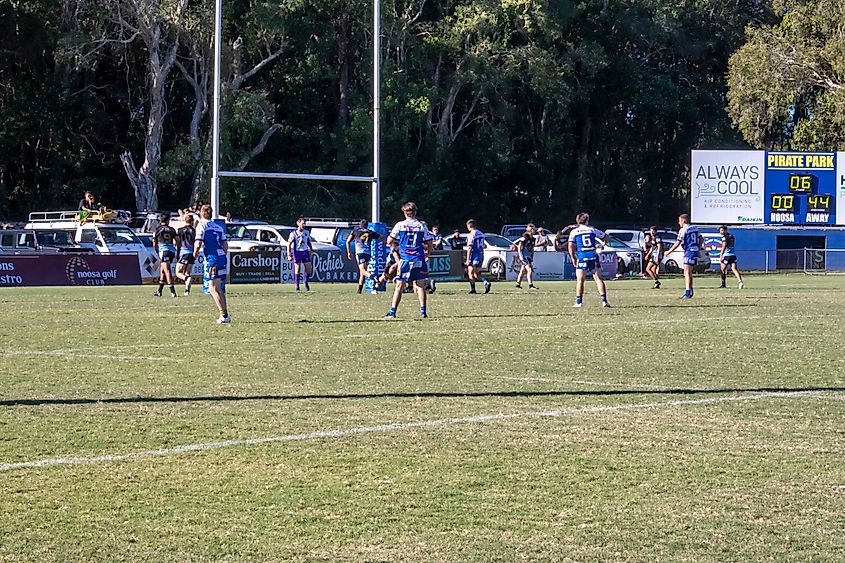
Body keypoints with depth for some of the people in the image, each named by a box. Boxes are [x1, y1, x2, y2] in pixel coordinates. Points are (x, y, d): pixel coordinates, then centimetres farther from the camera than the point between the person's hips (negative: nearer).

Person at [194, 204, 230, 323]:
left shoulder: (202, 226, -1)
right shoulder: (219, 227, 18)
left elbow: (198, 244, -9)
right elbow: (225, 247, 15)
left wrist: (195, 254, 8)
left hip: (211, 259, -7)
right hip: (222, 257, 7)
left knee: (213, 289, -8)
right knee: (220, 289, 13)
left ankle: (224, 315, -17)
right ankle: (225, 315, 14)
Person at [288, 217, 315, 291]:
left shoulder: (307, 232, 7)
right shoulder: (294, 233, -6)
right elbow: (289, 244, -4)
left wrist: (311, 249, 8)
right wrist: (289, 255, -10)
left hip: (305, 252, 3)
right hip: (297, 252, -3)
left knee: (309, 269, -2)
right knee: (297, 269, -3)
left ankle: (306, 283, 22)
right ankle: (297, 286, 7)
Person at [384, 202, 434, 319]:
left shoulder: (400, 225, -1)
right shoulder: (422, 226, 4)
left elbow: (389, 242, 4)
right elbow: (429, 245, 5)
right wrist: (427, 255, 23)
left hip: (404, 259, -1)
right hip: (419, 260, 1)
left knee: (399, 286, 2)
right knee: (420, 285, 5)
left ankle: (392, 312, 1)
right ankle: (423, 311, 1)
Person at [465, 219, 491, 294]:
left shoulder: (471, 235, -12)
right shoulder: (481, 234, 13)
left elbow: (469, 248, -15)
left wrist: (468, 259, -15)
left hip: (474, 256, -7)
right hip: (481, 255, 7)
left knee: (471, 273, 1)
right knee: (476, 273, 14)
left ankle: (473, 289, -1)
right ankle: (486, 282, -6)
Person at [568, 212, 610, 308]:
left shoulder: (574, 232, 6)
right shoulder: (592, 230, 12)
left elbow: (571, 246, -1)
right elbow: (605, 237, 21)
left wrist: (573, 258, 7)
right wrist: (604, 243, 42)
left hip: (582, 258, -2)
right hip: (593, 256, 2)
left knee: (580, 280, 4)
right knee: (598, 279, 3)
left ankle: (578, 302, -1)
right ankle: (604, 301, -3)